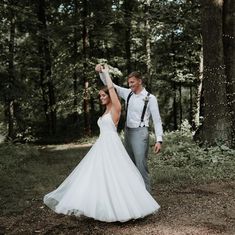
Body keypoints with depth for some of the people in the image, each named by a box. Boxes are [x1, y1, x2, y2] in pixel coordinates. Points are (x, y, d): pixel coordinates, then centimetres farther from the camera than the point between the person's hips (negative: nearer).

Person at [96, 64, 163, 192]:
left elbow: (157, 120, -8)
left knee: (141, 166, -8)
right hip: (128, 132, 6)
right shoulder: (128, 93, 7)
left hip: (140, 133, -6)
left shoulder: (150, 98, -8)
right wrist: (102, 72, -5)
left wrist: (159, 140, -15)